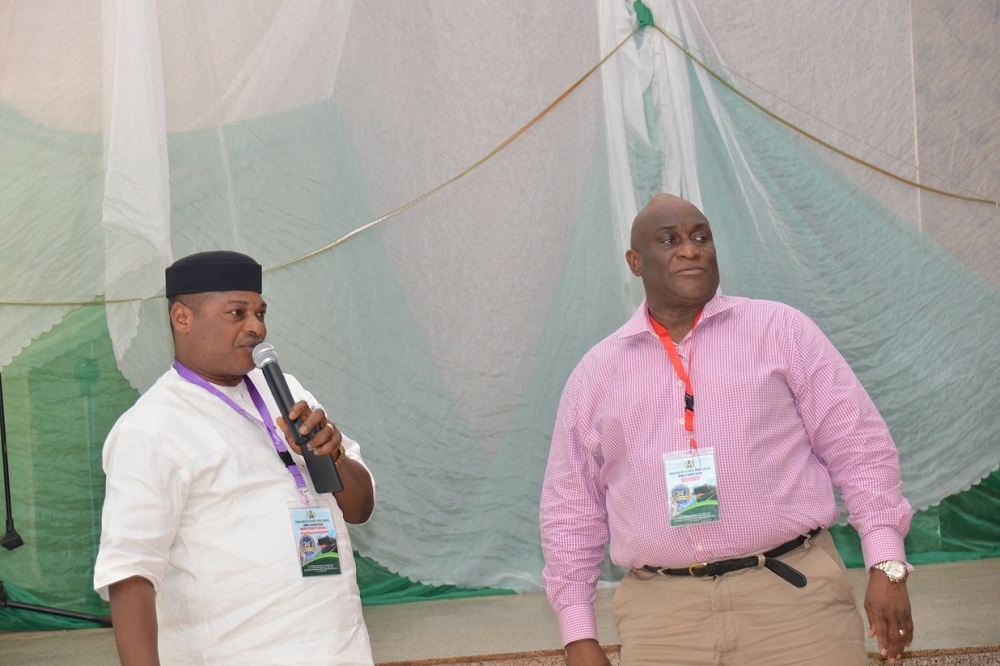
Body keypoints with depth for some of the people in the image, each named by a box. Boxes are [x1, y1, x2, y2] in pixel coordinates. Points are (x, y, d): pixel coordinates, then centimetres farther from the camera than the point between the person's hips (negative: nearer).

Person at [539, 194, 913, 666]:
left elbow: (858, 446, 5)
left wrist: (886, 566, -4)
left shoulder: (779, 329, 7)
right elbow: (571, 511, 16)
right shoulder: (595, 374, 12)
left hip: (794, 591, -1)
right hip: (660, 617, 1)